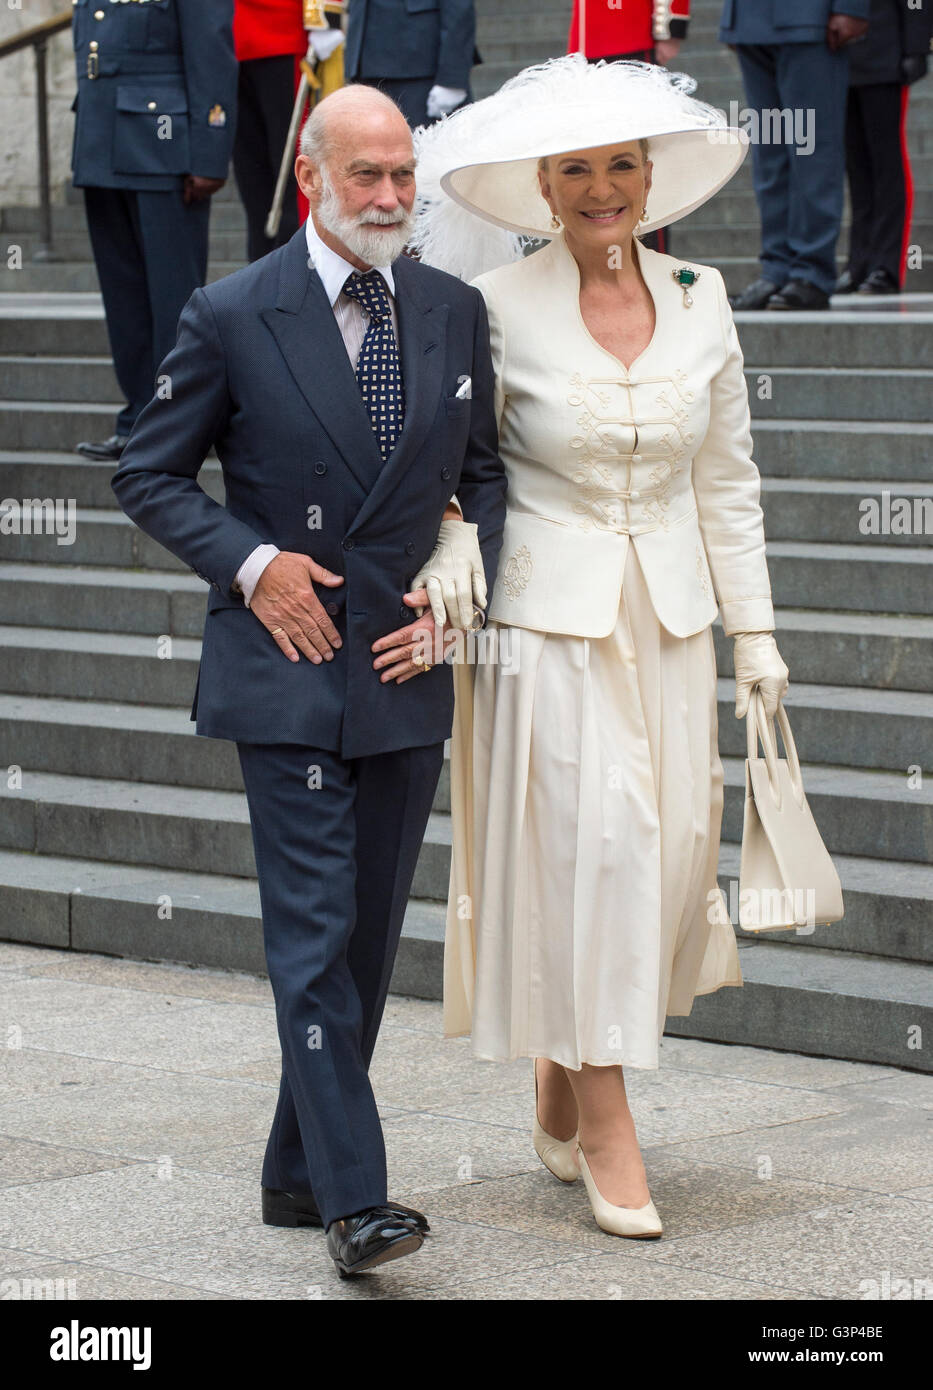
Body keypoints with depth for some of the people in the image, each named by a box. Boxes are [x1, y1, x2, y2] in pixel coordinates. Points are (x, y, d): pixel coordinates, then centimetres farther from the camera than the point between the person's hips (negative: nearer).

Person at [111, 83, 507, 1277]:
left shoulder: (454, 313, 6)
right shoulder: (233, 317, -6)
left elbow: (484, 471, 17)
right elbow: (148, 476, 1)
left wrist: (461, 588, 1)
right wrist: (250, 561, -12)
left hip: (406, 673, 5)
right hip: (288, 671, -5)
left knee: (368, 941, 10)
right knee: (313, 939, -10)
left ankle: (298, 1172, 23)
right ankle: (353, 1199, -11)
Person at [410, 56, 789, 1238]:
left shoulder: (700, 305, 5)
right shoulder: (498, 310, -6)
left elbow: (727, 479, 10)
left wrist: (754, 632, 9)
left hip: (669, 620, 4)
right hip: (549, 619, -4)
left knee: (670, 847, 4)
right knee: (584, 847, -7)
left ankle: (559, 1078, 26)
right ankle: (607, 1126, 4)